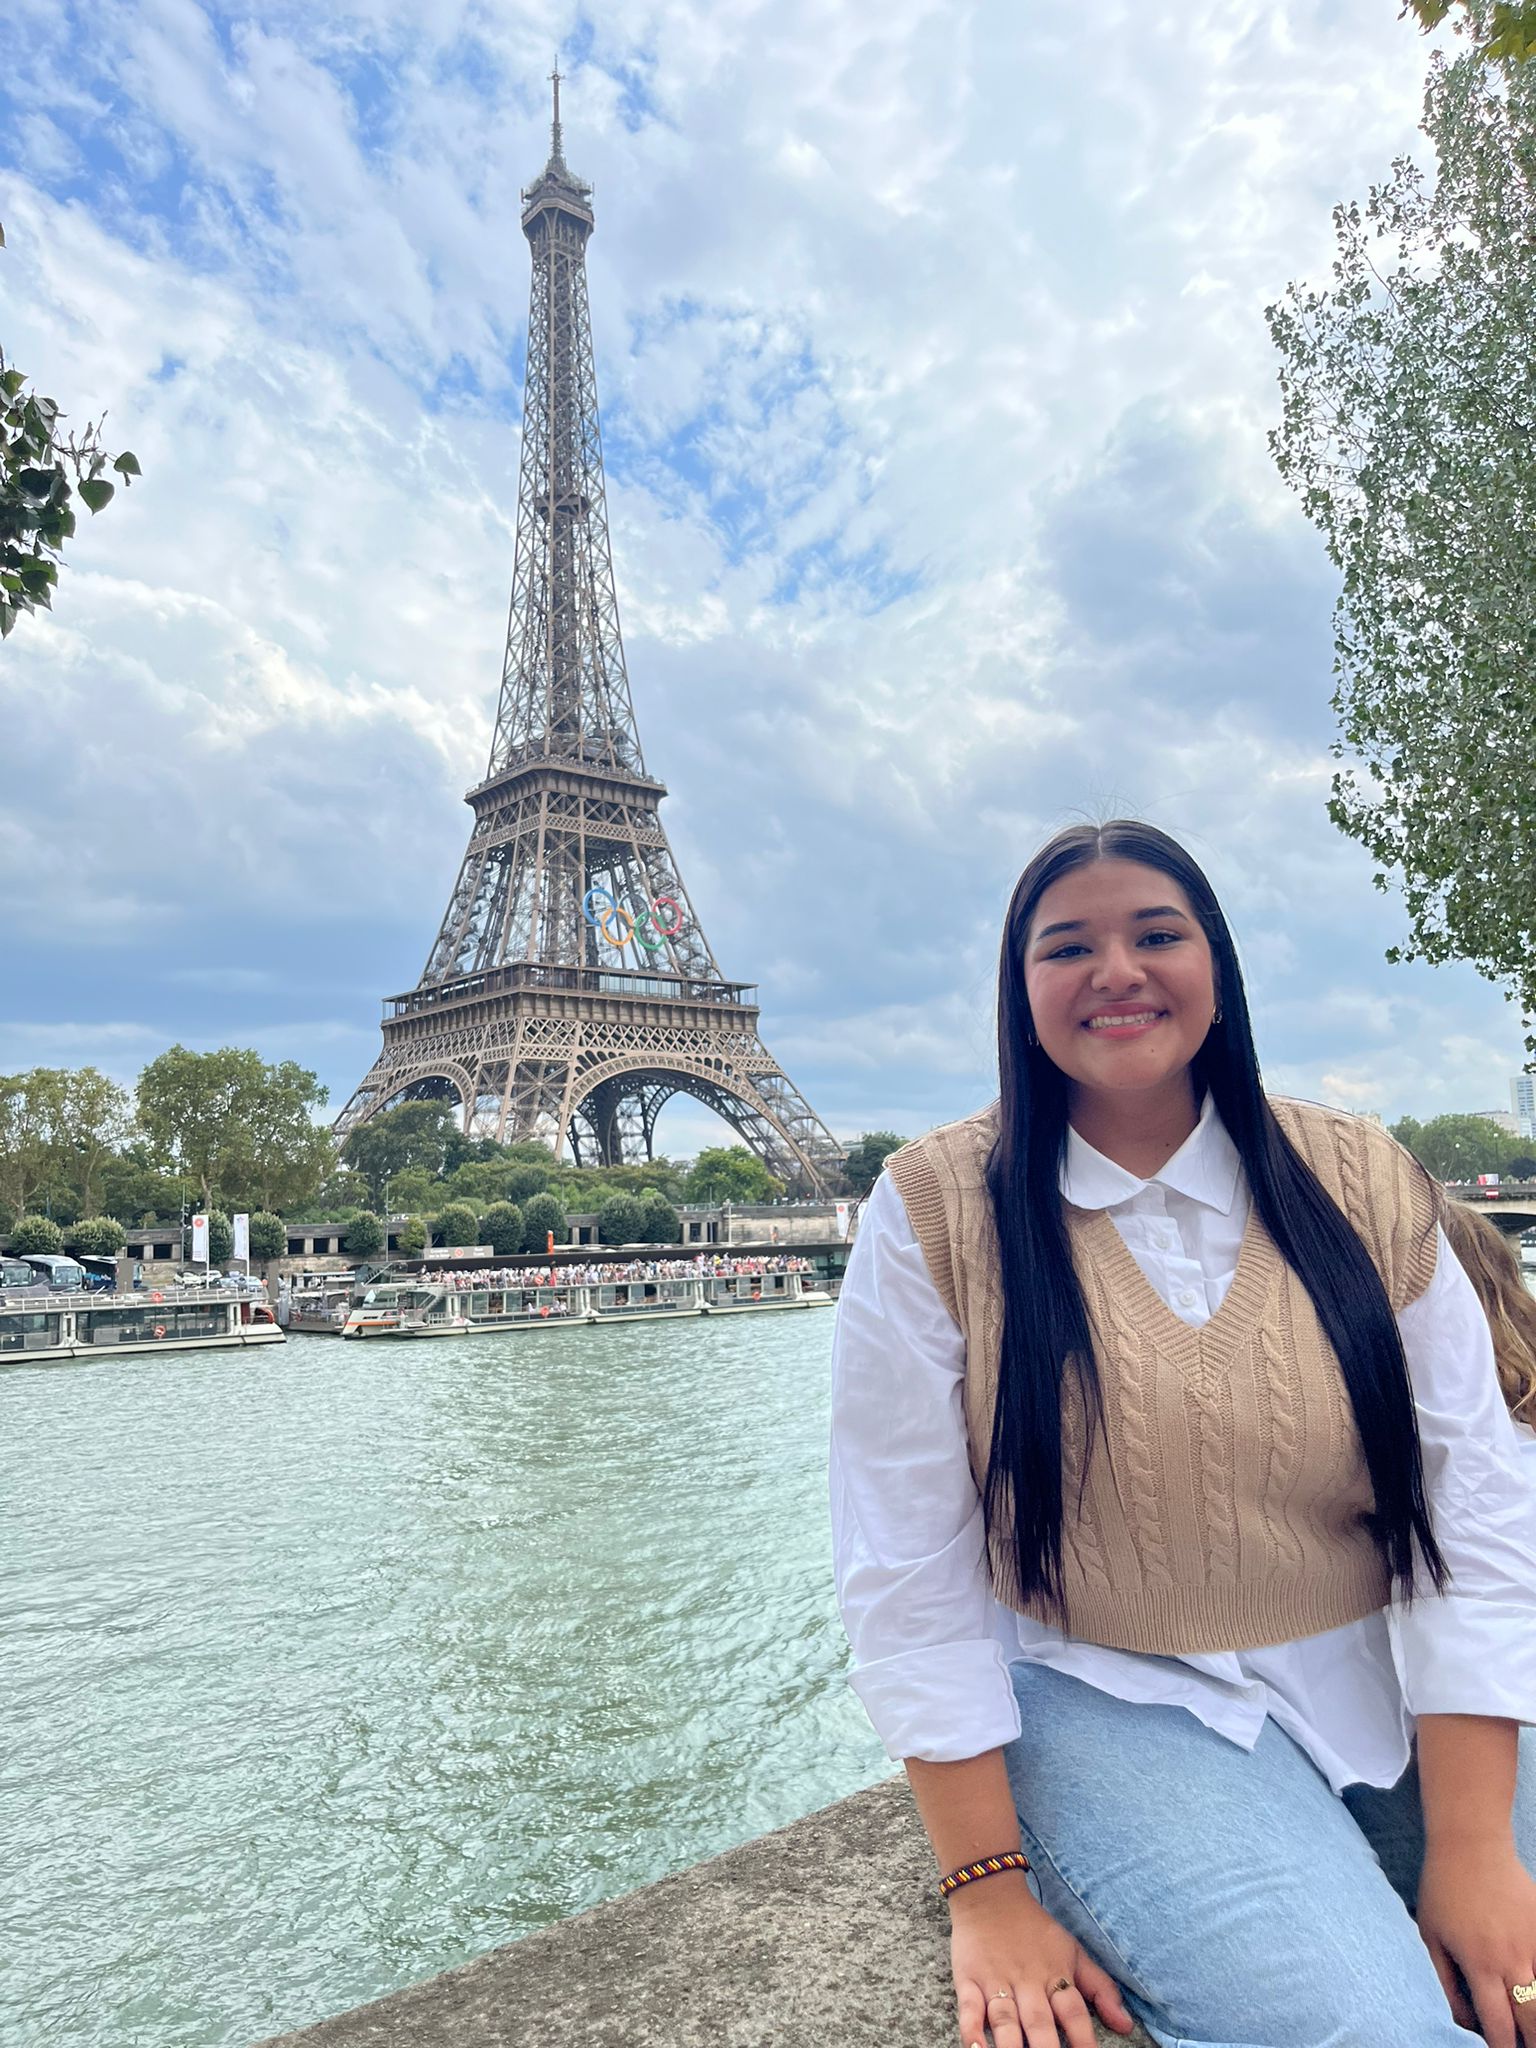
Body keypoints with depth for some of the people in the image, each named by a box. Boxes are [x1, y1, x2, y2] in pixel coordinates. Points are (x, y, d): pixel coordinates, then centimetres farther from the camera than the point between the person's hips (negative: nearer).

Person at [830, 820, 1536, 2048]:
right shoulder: (934, 1209, -9)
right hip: (1111, 1699, -3)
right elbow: (908, 1570, -10)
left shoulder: (1359, 1180, -1)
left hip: (1391, 1682, 4)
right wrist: (988, 1889, -11)